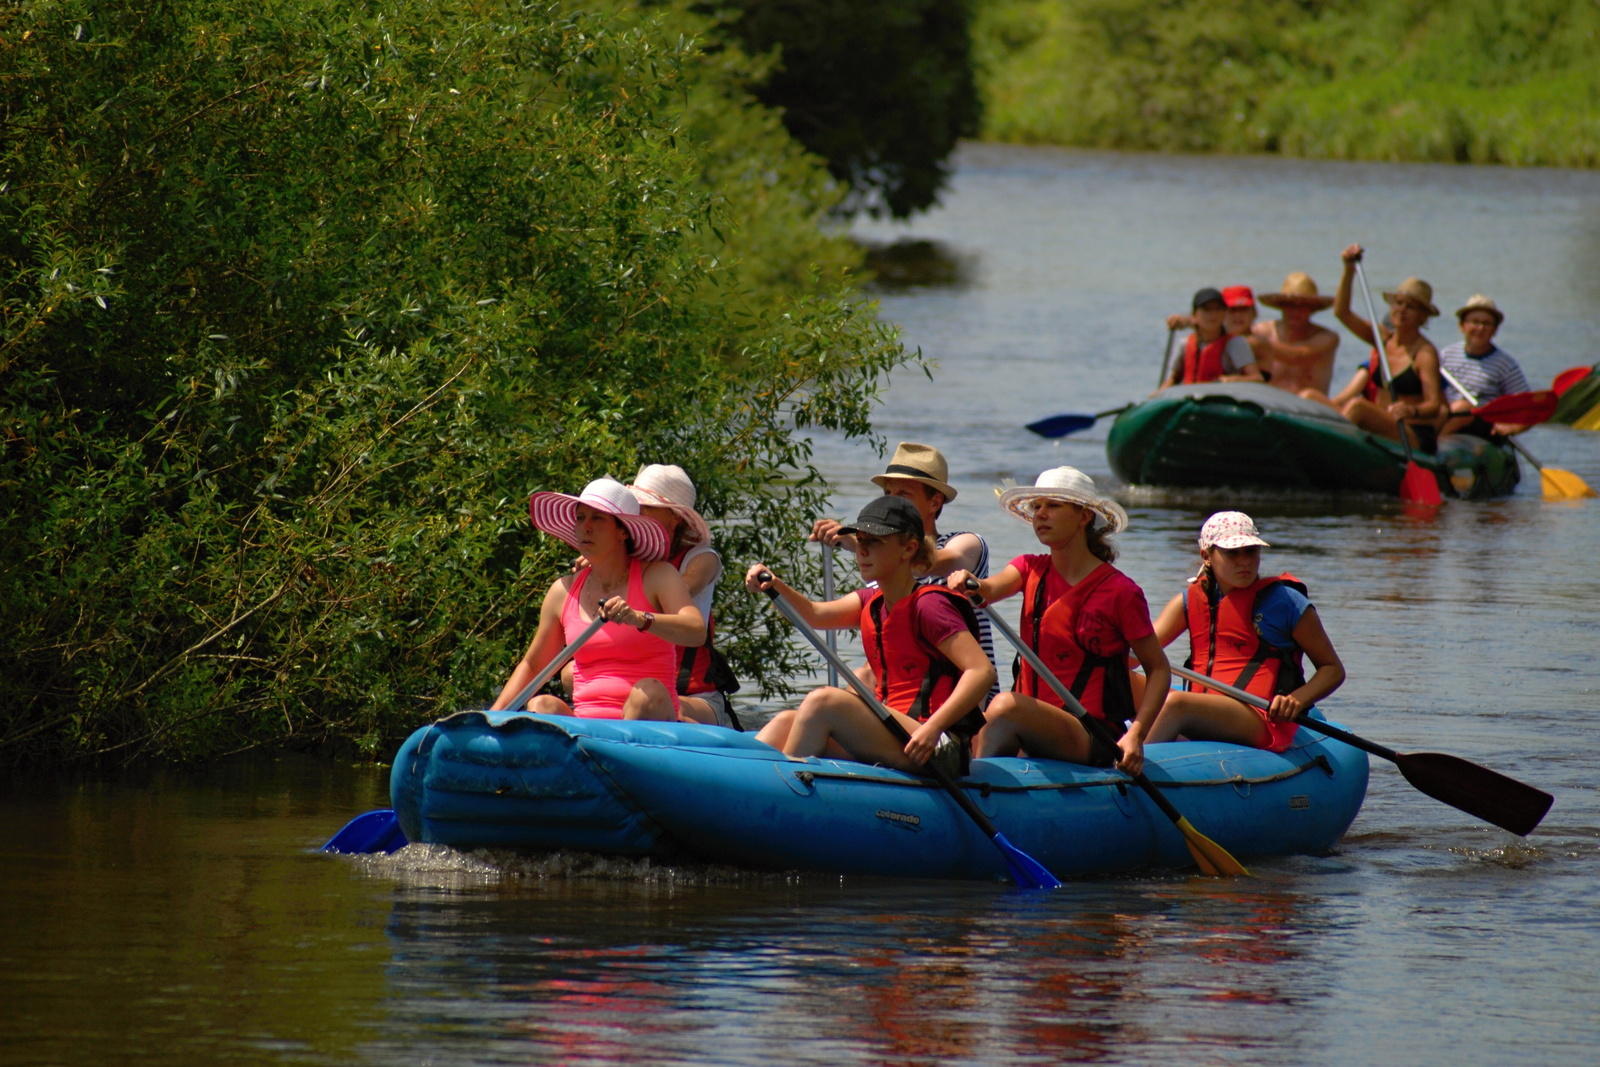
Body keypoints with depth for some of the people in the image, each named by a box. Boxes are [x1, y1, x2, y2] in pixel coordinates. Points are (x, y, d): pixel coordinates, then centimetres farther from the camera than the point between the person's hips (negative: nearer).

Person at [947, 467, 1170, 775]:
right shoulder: (1032, 570, 12)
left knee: (1005, 706, -32)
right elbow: (989, 590, -10)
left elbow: (1159, 670, 0)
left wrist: (1135, 736, -15)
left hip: (1092, 738, -5)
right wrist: (966, 583, -36)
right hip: (1035, 725, 5)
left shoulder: (1120, 591, -4)